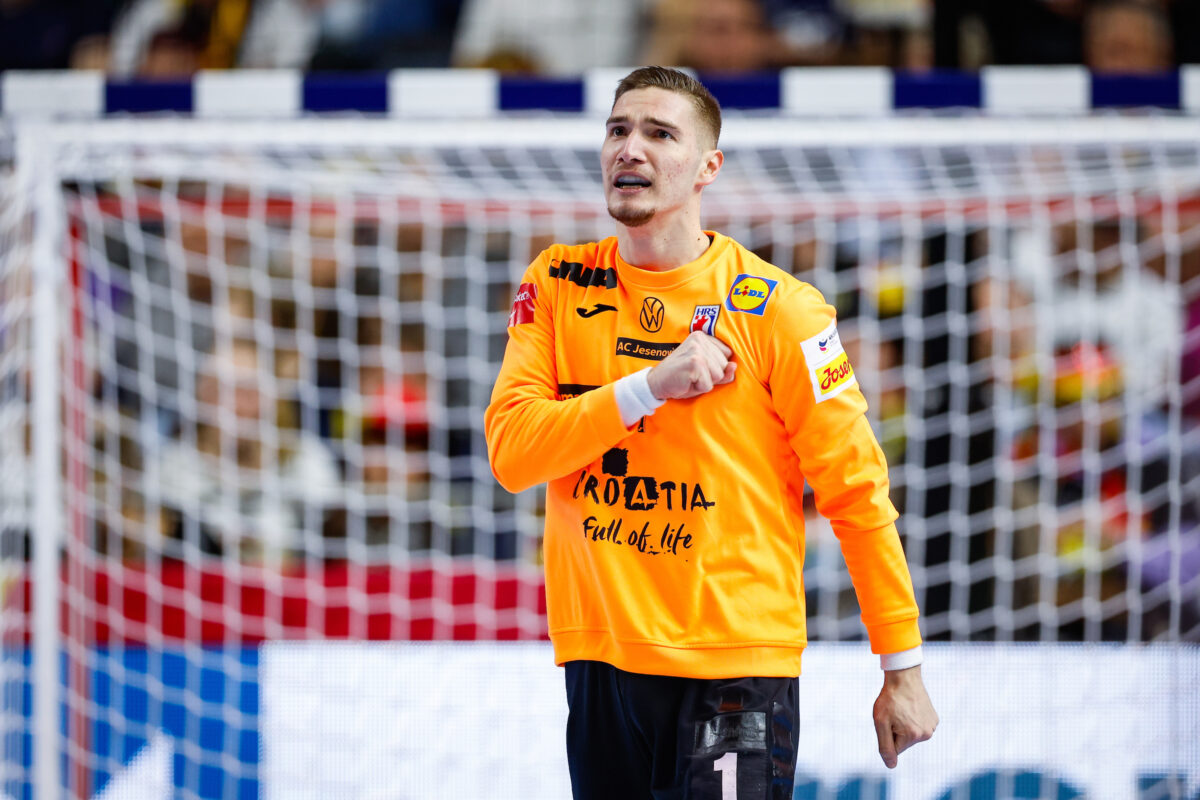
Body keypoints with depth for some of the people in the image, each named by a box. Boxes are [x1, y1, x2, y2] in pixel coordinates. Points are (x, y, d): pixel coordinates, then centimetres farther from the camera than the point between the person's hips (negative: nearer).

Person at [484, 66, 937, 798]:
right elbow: (510, 450, -5)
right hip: (600, 660, 4)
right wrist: (652, 386, -17)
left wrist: (903, 669, -4)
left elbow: (857, 490, -3)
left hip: (736, 668, -4)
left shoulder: (776, 310, -5)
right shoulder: (558, 286, 6)